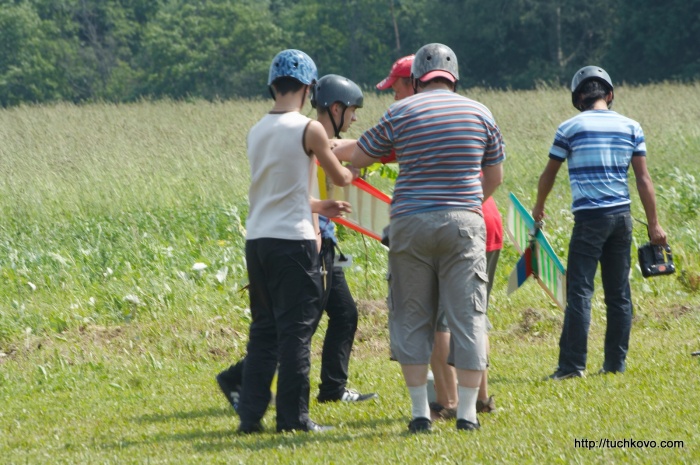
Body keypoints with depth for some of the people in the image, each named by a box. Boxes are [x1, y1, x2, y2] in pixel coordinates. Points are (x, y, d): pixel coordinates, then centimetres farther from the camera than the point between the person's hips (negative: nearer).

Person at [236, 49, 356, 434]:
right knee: (295, 330, 0)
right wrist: (351, 172, 28)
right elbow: (340, 178, 5)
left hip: (256, 239, 6)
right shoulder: (309, 130, -8)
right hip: (293, 240, -6)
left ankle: (250, 414, 10)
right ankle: (293, 416, 1)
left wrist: (317, 206, 33)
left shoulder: (257, 131, 11)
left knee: (263, 330, 12)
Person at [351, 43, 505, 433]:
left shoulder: (401, 113, 0)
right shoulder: (479, 113, 6)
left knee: (412, 319, 7)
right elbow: (495, 176, 17)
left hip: (412, 223, -1)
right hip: (463, 223, 1)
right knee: (468, 317, 3)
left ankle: (420, 411, 5)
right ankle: (467, 412, 0)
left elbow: (358, 159, 9)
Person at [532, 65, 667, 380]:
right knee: (619, 293, 9)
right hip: (622, 215, 4)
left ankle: (573, 364, -10)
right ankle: (616, 363, 10)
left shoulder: (570, 128, -1)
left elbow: (549, 173, 10)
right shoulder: (631, 127, 7)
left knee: (579, 293, -5)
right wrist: (653, 224, 6)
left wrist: (539, 207, 28)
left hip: (589, 218, -4)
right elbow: (643, 178, 4)